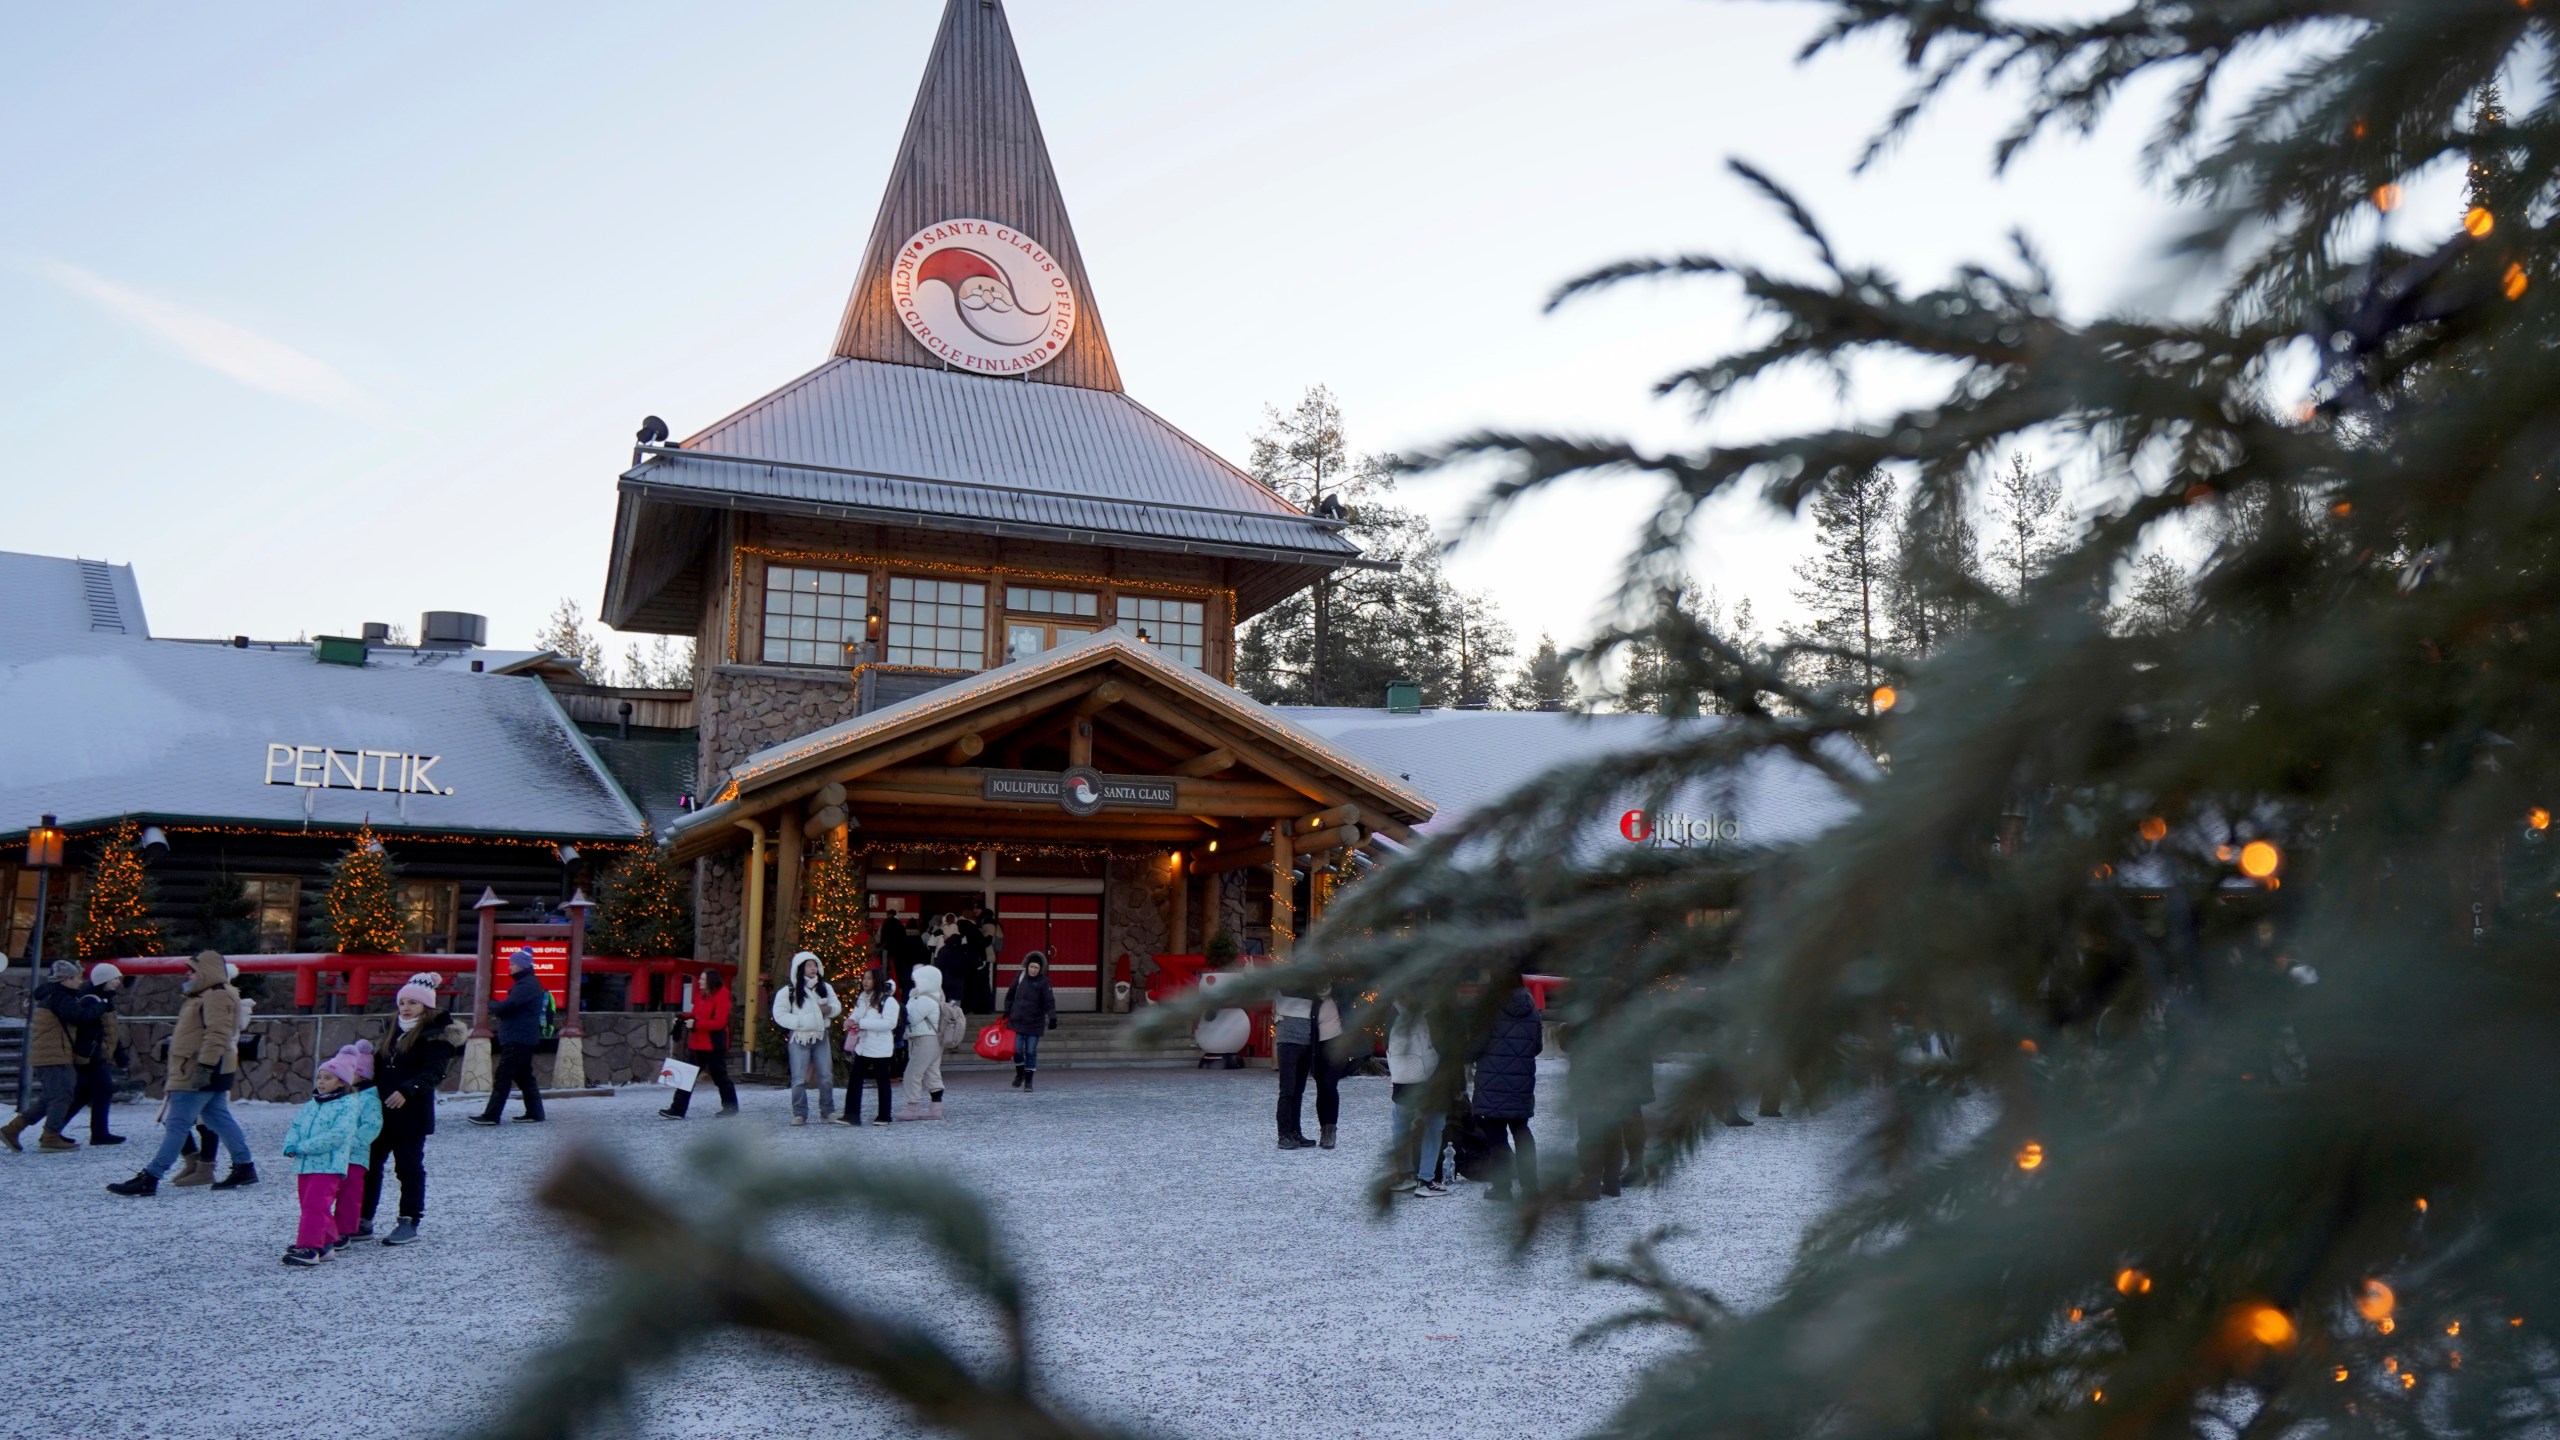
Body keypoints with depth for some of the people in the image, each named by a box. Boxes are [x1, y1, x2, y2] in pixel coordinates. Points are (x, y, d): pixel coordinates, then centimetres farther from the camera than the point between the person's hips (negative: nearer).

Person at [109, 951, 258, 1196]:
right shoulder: (207, 996, 21)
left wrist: (205, 1066, -29)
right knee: (220, 1119, 13)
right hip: (205, 1073, 11)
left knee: (177, 1124, -9)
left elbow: (217, 1035, -25)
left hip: (201, 1074, -11)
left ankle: (150, 1178, -7)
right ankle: (244, 1167, 16)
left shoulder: (216, 996, -15)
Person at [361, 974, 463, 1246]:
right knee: (369, 1163, 11)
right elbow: (380, 1066, 20)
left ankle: (409, 1223, 8)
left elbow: (433, 1073, -21)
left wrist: (408, 1090, -34)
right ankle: (363, 1221, 20)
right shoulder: (395, 1030, 16)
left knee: (409, 1167, 1)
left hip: (411, 1113, -8)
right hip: (381, 1109, 8)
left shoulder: (436, 1036, -10)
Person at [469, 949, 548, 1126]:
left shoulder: (527, 985, -17)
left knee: (503, 1075, -7)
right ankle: (534, 1113, 15)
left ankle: (491, 1115, -5)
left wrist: (492, 1008, -4)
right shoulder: (528, 982, 17)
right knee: (524, 1075, 13)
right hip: (523, 1037, 11)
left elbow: (509, 1005, -24)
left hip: (518, 1038, -11)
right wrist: (499, 1015, 7)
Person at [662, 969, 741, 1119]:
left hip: (714, 1045, -8)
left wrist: (696, 1024, -23)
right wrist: (686, 1017, 0)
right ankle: (677, 1110, 3)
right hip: (697, 1043, 8)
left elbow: (719, 1023, -20)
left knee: (720, 1077, 3)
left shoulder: (722, 997, -13)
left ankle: (731, 1107, 17)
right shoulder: (701, 996, 14)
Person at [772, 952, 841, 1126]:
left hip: (820, 1037, 4)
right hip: (799, 1038, -4)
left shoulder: (825, 988, 8)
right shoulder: (788, 991, -7)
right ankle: (799, 1114, 6)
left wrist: (830, 1009, -9)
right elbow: (779, 1014, -9)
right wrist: (800, 1022, -17)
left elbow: (837, 1005, 15)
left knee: (826, 1077, 4)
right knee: (799, 1079, -3)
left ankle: (828, 1112, 13)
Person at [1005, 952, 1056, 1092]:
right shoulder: (1020, 977, 2)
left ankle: (1029, 1080, 10)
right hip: (1017, 1021, 2)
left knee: (1031, 1052, 0)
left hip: (1034, 1023, -2)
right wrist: (1007, 1012, 12)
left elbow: (1049, 1001, -12)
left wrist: (1052, 1017, -22)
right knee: (1017, 1050, 1)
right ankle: (1020, 1073, 27)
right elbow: (1010, 996, 14)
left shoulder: (1043, 982, -7)